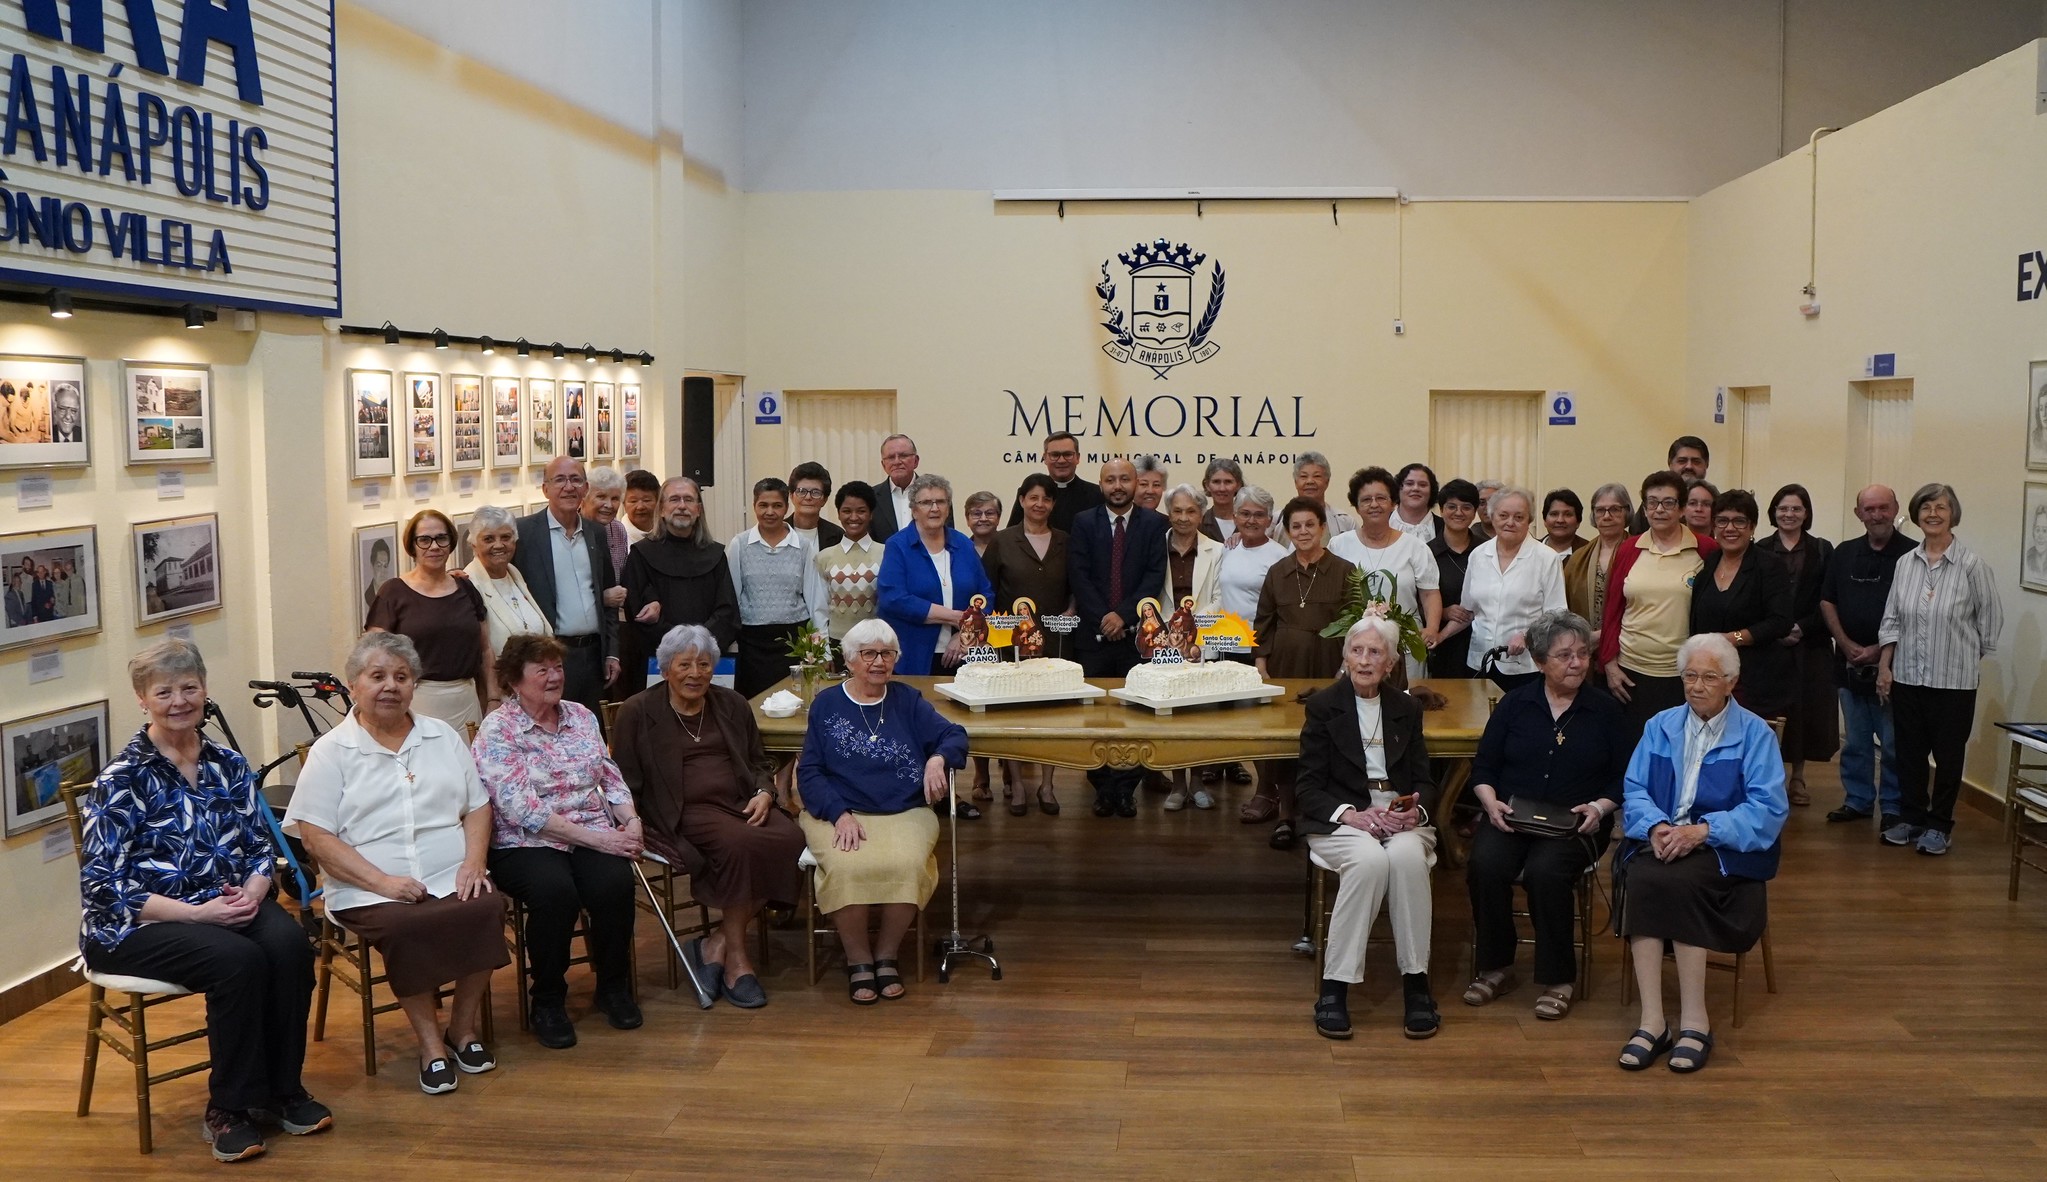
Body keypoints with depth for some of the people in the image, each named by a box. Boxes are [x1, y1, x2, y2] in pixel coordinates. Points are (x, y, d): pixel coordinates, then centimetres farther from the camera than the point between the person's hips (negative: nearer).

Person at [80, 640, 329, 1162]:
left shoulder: (228, 765, 8)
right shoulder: (122, 780, -7)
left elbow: (262, 847, 11)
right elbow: (101, 885, -12)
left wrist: (253, 891, -12)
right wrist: (196, 913, -21)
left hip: (228, 905, 5)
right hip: (140, 923, -4)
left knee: (289, 943, -27)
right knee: (239, 961, -32)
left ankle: (282, 1090, -10)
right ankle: (229, 1109, -14)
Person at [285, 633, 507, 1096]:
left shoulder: (443, 736, 17)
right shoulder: (331, 752, 4)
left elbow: (478, 806, 16)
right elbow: (316, 836, -4)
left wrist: (475, 860, -4)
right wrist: (382, 881, -15)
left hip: (452, 882, 3)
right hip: (370, 893, -3)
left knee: (488, 908, -27)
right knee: (406, 927, -34)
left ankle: (463, 1025, -7)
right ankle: (429, 1041, -14)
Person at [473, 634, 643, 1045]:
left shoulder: (581, 716, 14)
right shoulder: (496, 731, -5)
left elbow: (610, 778, 16)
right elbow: (522, 809, -15)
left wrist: (631, 820, -5)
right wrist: (594, 837, -19)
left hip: (596, 835, 4)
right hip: (525, 843, -4)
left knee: (615, 883, -27)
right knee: (555, 891, -35)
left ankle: (613, 986, -2)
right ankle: (547, 1001, -11)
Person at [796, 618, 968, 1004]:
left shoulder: (907, 701, 15)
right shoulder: (826, 705, 10)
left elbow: (954, 735, 7)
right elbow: (809, 771, 4)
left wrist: (937, 758, -17)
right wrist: (840, 814, -12)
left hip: (905, 812, 1)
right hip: (838, 812, -1)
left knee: (908, 864, -31)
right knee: (847, 869, -32)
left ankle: (887, 954, -7)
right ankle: (858, 960, -9)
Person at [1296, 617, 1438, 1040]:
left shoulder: (1407, 709, 14)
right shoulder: (1323, 705, 4)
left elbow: (1423, 781, 12)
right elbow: (1310, 788, -1)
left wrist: (1414, 810, -12)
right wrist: (1350, 815, -19)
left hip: (1400, 815, 3)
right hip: (1341, 817, -2)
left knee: (1408, 857, -33)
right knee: (1370, 860, -36)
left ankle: (1416, 984, -24)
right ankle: (1334, 988, -29)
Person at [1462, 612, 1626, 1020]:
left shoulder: (1606, 711, 9)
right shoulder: (1514, 703, 11)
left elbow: (1624, 779, 9)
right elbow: (1483, 768, 10)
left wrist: (1599, 807, -10)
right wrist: (1491, 802, -10)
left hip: (1576, 824, -1)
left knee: (1546, 870, -33)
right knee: (1485, 863, -29)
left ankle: (1558, 979, -13)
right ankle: (1494, 968, -9)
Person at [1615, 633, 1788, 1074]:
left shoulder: (1756, 735, 4)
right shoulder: (1660, 726, 16)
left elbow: (1769, 810, -8)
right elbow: (1634, 792, 8)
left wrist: (1702, 830, -20)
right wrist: (1655, 826, -15)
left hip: (1725, 848, -3)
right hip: (1662, 840, 3)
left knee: (1680, 880, -35)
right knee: (1642, 878, -32)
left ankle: (1694, 1021, -27)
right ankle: (1651, 1021, -32)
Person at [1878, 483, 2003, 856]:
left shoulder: (1972, 566, -9)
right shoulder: (1906, 563, 4)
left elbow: (1990, 620, -1)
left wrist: (1970, 657, 4)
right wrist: (1884, 667, 4)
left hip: (1954, 680, -4)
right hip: (1907, 676, 4)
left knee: (1948, 754, 6)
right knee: (1909, 752, 12)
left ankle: (1938, 825, 18)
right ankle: (1910, 818, 25)